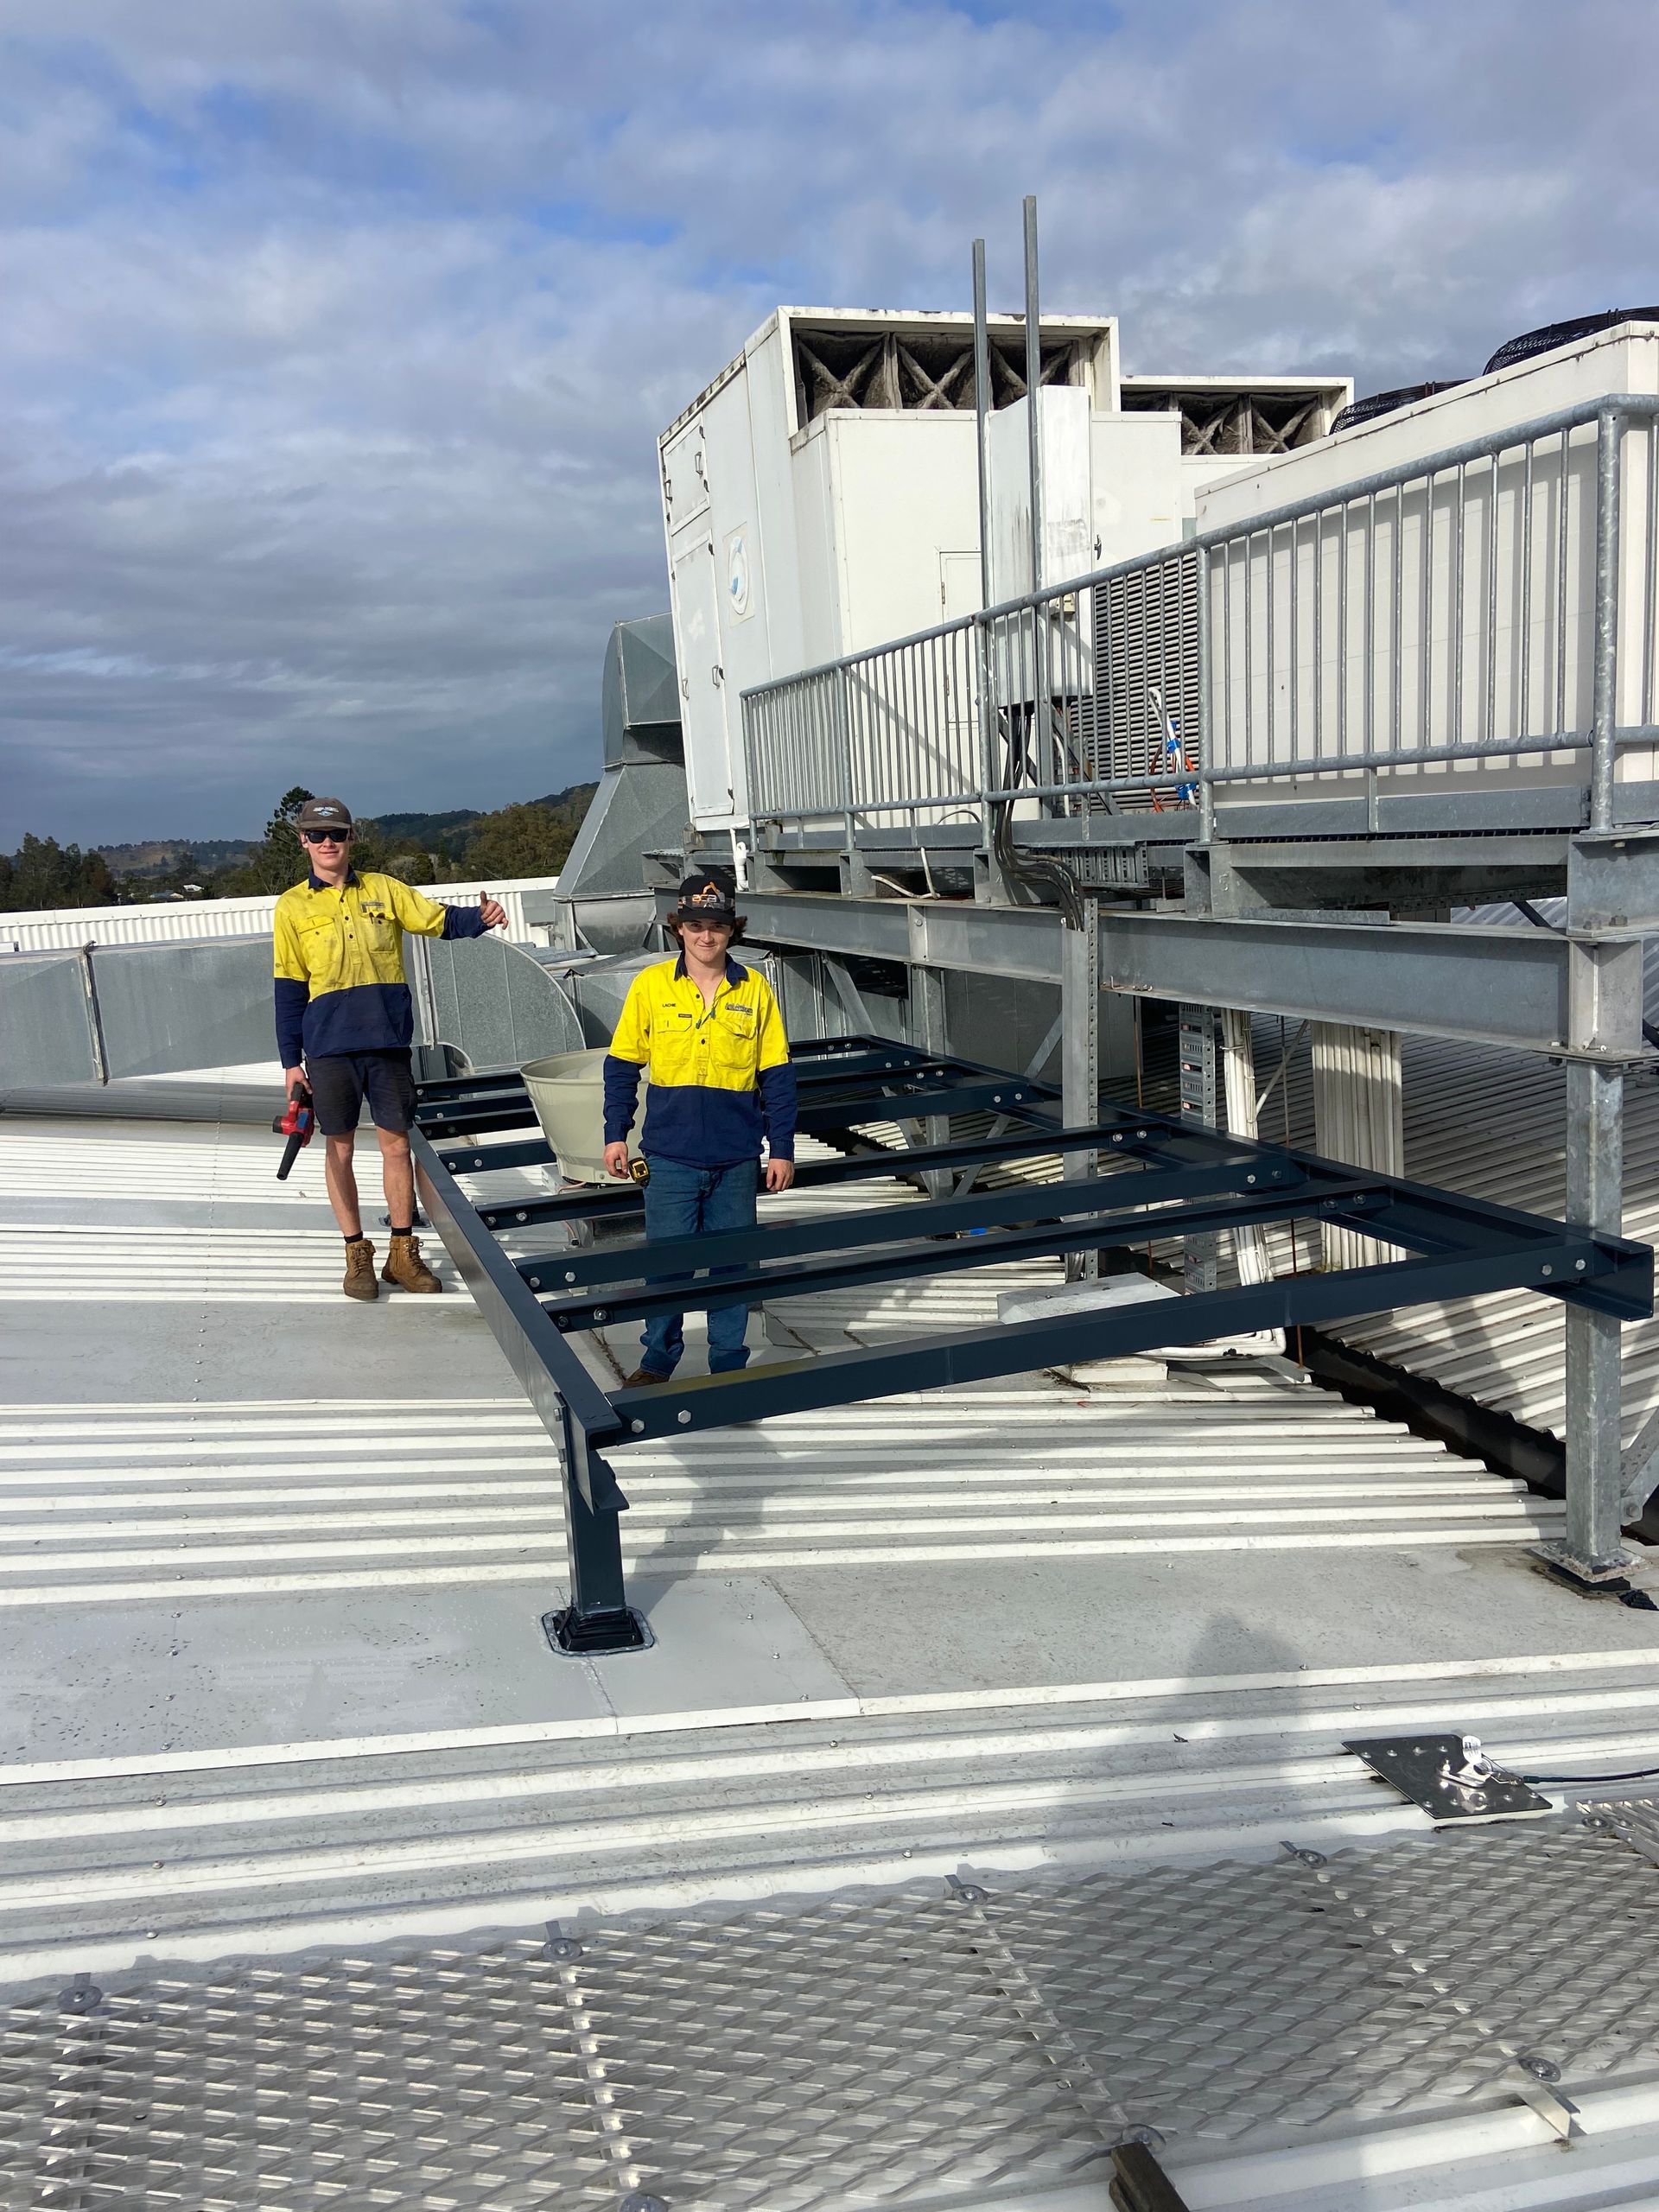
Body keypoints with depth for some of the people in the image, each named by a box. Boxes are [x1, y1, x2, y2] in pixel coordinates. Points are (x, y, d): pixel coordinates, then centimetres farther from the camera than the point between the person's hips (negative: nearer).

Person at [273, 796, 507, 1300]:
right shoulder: (293, 907, 5)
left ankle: (404, 1252, 16)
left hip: (388, 1041, 1)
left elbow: (441, 920, 1)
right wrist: (291, 1059, 2)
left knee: (396, 1143, 5)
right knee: (340, 1149, 4)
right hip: (329, 1047, -1)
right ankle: (357, 1254, 16)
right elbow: (289, 989, 5)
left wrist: (481, 918, -21)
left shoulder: (383, 890, 9)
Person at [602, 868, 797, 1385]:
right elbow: (621, 1066, 5)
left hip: (737, 1158, 1)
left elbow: (777, 1076, 3)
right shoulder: (650, 985, -2)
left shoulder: (755, 990, 0)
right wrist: (616, 1135, 3)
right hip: (669, 1157, -1)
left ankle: (728, 1364, 24)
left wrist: (782, 1148, 3)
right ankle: (657, 1362, 23)